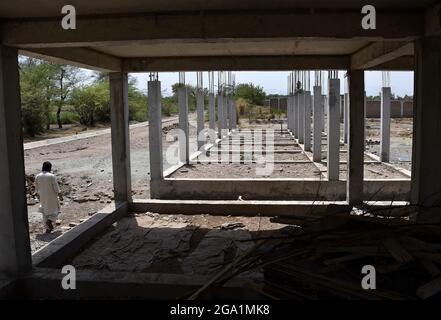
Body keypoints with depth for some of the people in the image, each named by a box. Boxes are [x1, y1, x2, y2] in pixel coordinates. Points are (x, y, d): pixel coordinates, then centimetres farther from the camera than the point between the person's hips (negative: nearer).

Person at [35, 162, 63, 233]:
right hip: (52, 197, -4)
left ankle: (48, 228, 18)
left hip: (43, 198, 4)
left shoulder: (37, 176, -3)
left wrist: (38, 196, 21)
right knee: (55, 210, 15)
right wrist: (60, 196, -1)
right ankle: (50, 220, -10)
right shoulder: (52, 176, -18)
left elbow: (37, 188, 6)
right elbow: (56, 188, -14)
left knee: (45, 212, 16)